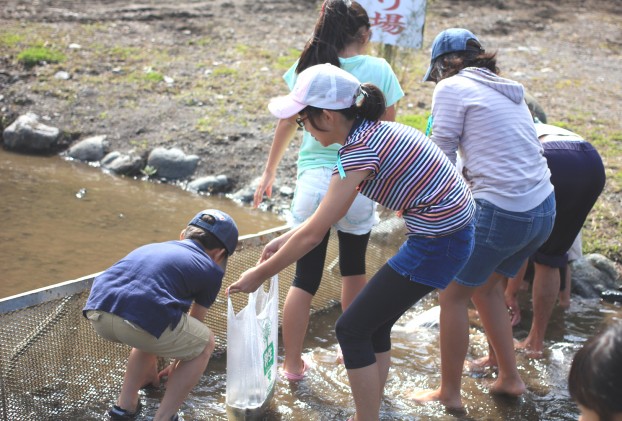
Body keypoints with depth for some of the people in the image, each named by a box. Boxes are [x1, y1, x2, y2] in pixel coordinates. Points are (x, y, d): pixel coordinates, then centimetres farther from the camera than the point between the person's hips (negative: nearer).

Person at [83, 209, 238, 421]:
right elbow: (195, 322, 33)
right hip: (138, 318, -6)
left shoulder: (154, 246, 34)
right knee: (205, 344, 23)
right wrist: (176, 365, 52)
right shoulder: (210, 270, 19)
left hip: (96, 311, 6)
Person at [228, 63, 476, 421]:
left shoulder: (361, 150, -20)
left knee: (352, 329, 3)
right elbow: (334, 212, 17)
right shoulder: (373, 131, 8)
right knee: (374, 324, 17)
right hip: (454, 229, 9)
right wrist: (285, 241, 18)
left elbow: (313, 233, -18)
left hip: (438, 243, -9)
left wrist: (260, 274, -7)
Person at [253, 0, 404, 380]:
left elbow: (288, 123, 10)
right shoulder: (379, 70, -2)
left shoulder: (307, 68, 3)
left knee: (306, 278, 7)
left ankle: (293, 364, 15)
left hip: (314, 181, 1)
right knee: (354, 268, 20)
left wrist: (270, 172, 20)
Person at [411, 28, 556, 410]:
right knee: (486, 287, 26)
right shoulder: (507, 91, 17)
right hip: (544, 209, 8)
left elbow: (442, 159, -5)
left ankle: (449, 394, 20)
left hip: (500, 212, -8)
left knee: (453, 296, 9)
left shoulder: (452, 87, -4)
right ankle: (510, 378, 35)